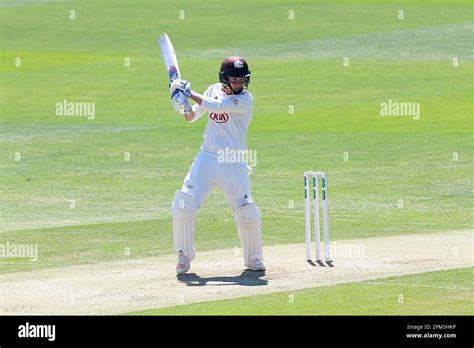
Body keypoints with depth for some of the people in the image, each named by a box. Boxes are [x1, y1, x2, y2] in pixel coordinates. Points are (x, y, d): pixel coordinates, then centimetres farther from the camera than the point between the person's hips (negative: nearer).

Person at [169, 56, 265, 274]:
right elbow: (191, 117, 14)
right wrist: (184, 107, -9)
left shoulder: (245, 100, -8)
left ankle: (253, 258, 17)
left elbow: (217, 106, -21)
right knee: (183, 205, -9)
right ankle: (184, 256, 6)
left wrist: (189, 93, -15)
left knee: (247, 213, -6)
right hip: (207, 158, 4)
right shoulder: (214, 90, 9)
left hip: (233, 164, -4)